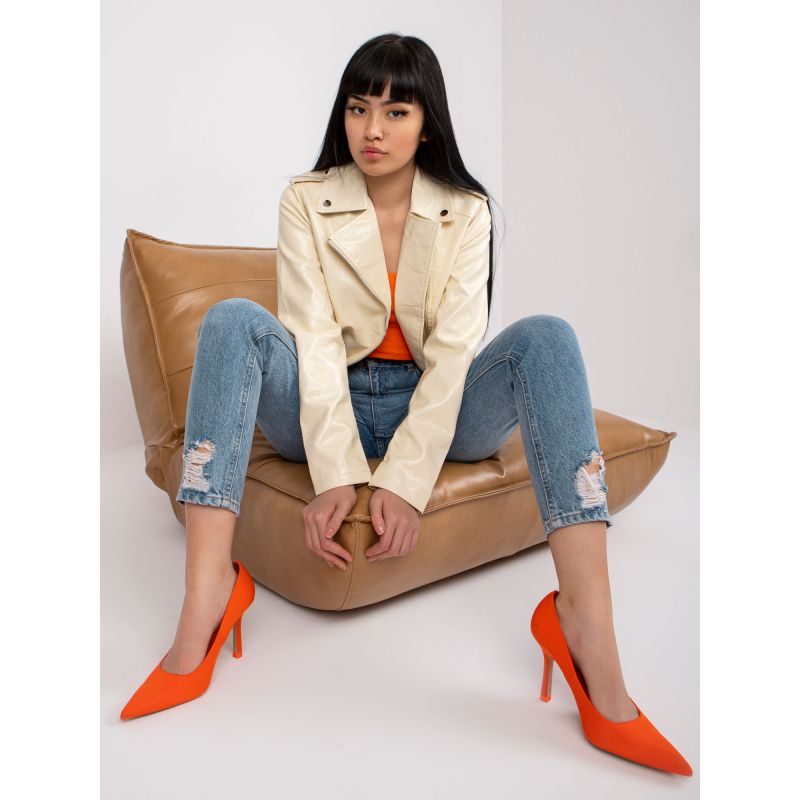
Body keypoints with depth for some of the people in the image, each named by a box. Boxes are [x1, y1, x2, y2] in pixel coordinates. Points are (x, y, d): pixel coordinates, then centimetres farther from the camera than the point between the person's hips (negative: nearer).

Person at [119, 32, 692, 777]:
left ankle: (587, 627, -38)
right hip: (331, 409, 0)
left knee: (546, 338, -25)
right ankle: (205, 596, -37)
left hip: (431, 409, 0)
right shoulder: (306, 200, 0)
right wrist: (336, 475, -25)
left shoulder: (466, 211, 0)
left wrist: (405, 480, -24)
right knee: (232, 319, -24)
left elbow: (453, 351, -11)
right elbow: (314, 338, -12)